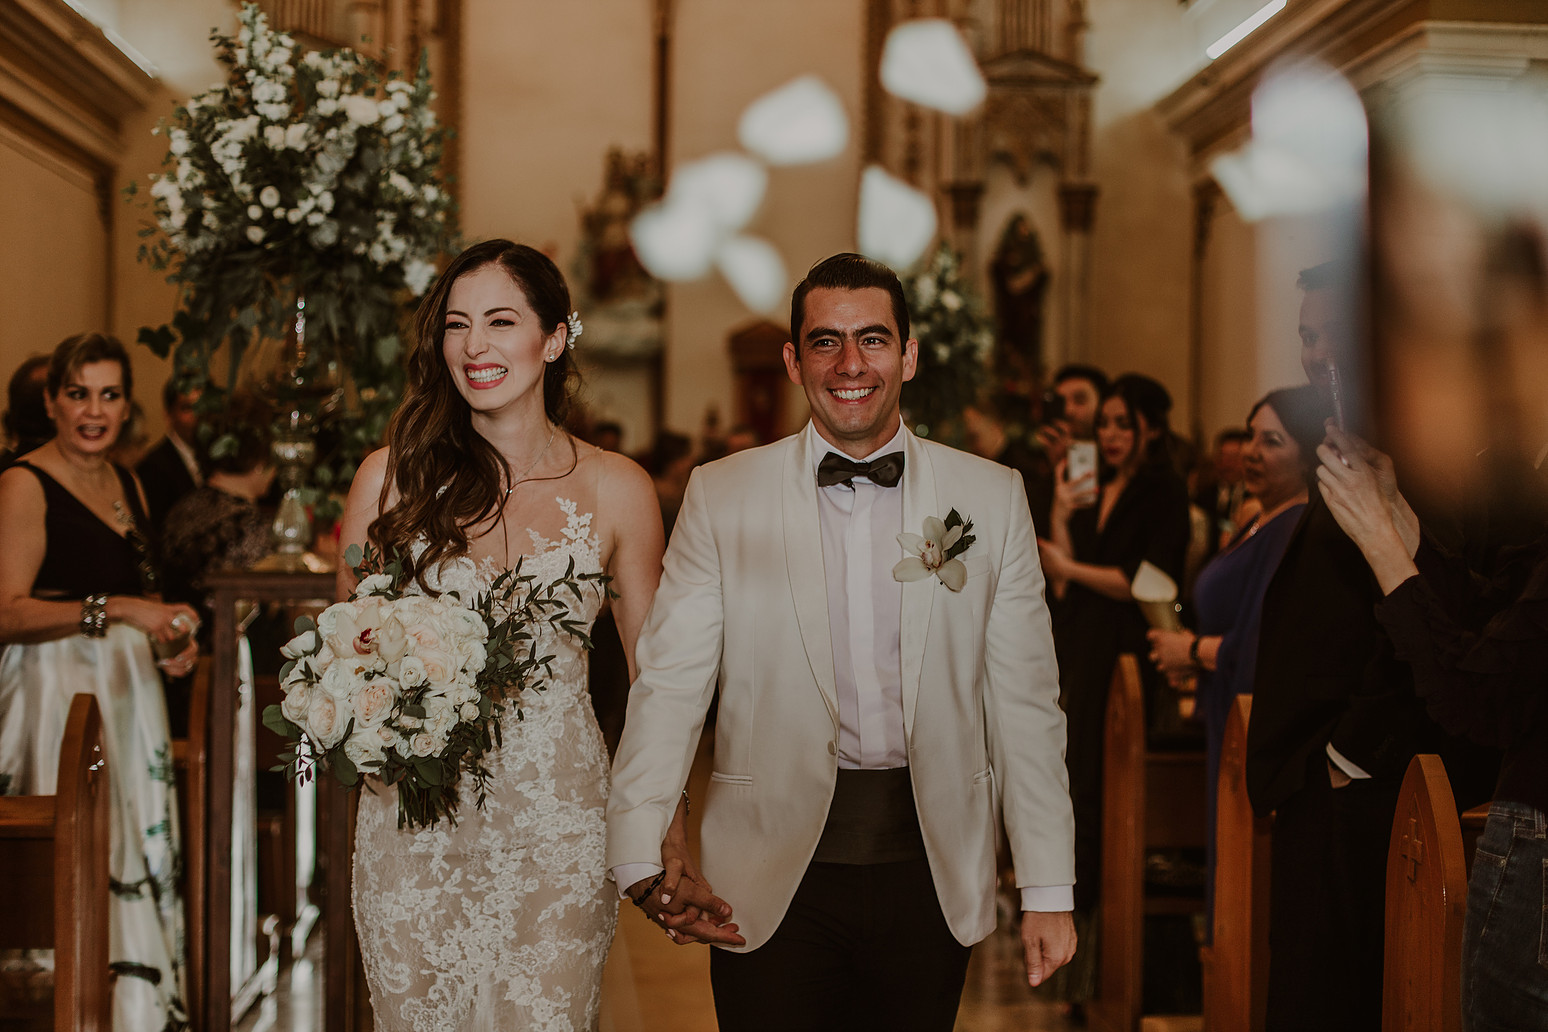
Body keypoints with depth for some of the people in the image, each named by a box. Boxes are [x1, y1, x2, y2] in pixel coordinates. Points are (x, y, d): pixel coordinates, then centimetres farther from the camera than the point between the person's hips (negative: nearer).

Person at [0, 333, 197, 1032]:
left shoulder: (128, 485, 15)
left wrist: (170, 638, 8)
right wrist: (113, 610, -23)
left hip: (129, 687, 8)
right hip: (60, 689, -8)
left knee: (139, 841, 4)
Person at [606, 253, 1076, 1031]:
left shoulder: (992, 498, 2)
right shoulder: (721, 496, 0)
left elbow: (1025, 704, 3)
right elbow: (668, 685, -4)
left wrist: (1048, 892, 1)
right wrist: (640, 858, -16)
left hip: (931, 874, 1)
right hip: (772, 878, -1)